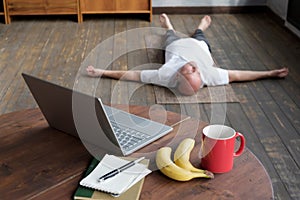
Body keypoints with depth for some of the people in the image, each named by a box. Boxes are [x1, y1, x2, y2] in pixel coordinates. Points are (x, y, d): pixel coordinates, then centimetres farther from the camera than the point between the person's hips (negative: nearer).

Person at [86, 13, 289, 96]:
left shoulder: (166, 76, -51)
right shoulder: (209, 75, -49)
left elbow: (132, 75, -44)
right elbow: (237, 75, -37)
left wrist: (102, 72, -42)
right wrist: (270, 73, -33)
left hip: (176, 45, 0)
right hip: (198, 45, 0)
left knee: (172, 35, 32)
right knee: (198, 36, 33)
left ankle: (168, 27, 67)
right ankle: (201, 27, 68)